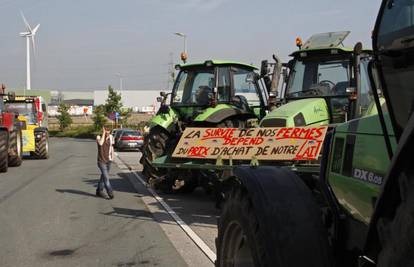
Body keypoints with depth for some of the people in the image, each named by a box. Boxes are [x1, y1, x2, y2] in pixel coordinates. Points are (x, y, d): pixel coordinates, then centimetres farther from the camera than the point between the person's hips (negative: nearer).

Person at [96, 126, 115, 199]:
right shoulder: (99, 137, -9)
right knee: (106, 177, -13)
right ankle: (110, 192, -13)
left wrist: (113, 155, 13)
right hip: (101, 161, -5)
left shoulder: (111, 137, 5)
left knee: (104, 177, 13)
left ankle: (99, 191, 25)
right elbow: (100, 143, -32)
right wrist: (103, 134, -26)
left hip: (108, 161, 5)